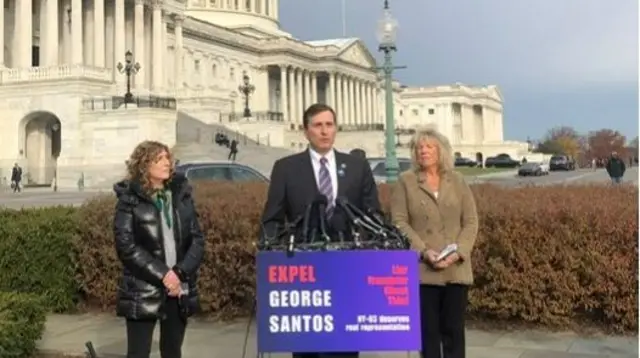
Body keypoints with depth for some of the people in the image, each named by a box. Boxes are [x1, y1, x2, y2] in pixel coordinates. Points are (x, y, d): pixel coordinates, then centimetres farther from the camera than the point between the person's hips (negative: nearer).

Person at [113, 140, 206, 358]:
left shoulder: (182, 194, 8)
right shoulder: (130, 200, -3)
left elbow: (197, 240, 4)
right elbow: (126, 246, -11)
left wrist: (180, 273, -11)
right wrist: (162, 275, -17)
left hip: (180, 290, 4)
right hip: (142, 292, -4)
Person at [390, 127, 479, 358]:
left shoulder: (457, 181, 11)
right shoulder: (405, 181, 5)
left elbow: (471, 221, 6)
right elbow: (400, 222, -3)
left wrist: (458, 252, -10)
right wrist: (424, 251, -15)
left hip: (456, 269, 2)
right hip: (422, 269, -1)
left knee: (454, 329, 4)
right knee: (428, 329, 3)